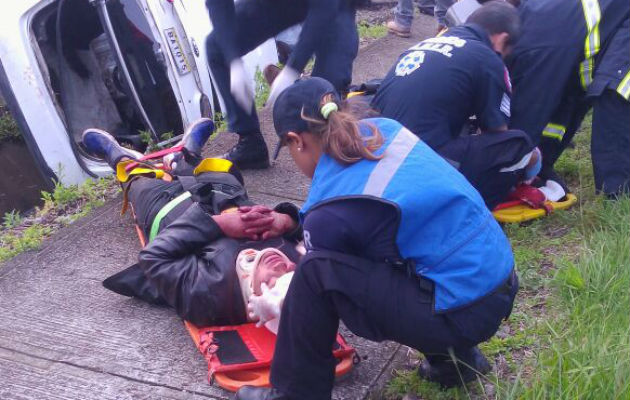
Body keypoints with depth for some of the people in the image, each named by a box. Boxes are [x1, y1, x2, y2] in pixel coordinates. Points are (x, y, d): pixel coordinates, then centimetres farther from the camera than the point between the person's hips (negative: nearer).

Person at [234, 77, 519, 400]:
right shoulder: (383, 129, 3)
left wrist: (293, 309, 26)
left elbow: (322, 276, 5)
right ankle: (453, 359, 28)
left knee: (316, 273, -13)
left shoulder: (328, 212, -15)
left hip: (463, 313, -8)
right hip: (499, 277, 8)